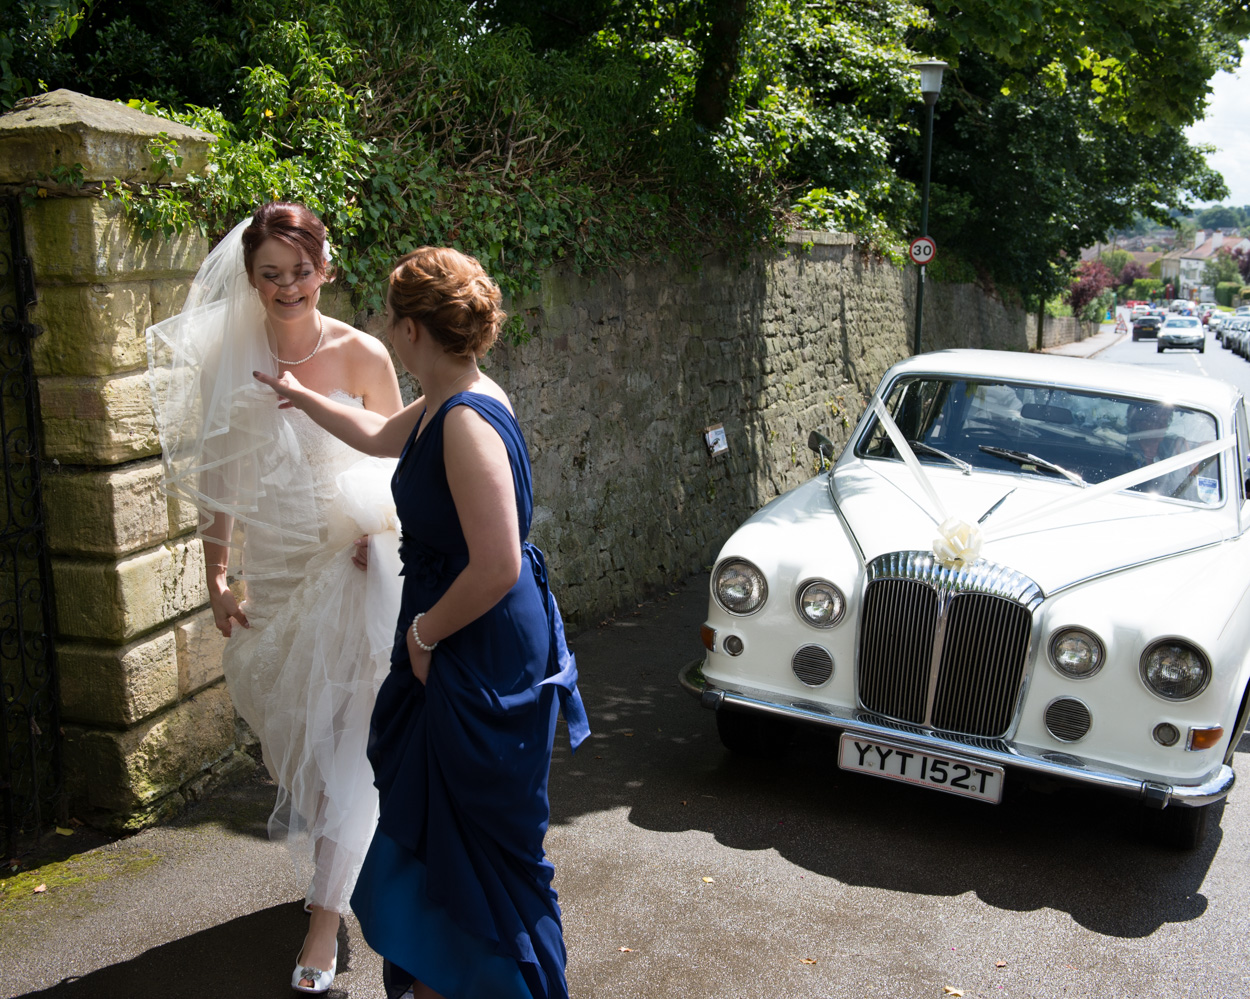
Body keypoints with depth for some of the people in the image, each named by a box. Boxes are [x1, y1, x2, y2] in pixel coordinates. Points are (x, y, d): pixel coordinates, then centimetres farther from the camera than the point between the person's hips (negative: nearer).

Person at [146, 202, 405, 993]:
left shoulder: (362, 356, -9)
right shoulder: (231, 358, -1)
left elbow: (397, 465, 1)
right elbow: (219, 478, 3)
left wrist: (374, 530, -14)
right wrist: (218, 575, 1)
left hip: (350, 568, -3)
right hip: (273, 571, 4)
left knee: (340, 742, -3)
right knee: (287, 726, 17)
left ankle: (325, 917, 8)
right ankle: (326, 861, 42)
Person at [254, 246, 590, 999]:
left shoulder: (468, 422, -25)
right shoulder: (446, 405, 6)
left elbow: (497, 568, -29)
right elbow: (382, 437, 28)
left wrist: (423, 632, -15)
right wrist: (302, 396, 39)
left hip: (485, 658, -10)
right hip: (459, 654, 10)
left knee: (487, 838, 5)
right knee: (434, 820, 23)